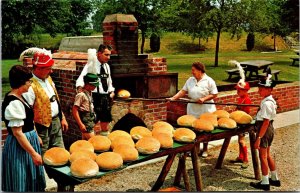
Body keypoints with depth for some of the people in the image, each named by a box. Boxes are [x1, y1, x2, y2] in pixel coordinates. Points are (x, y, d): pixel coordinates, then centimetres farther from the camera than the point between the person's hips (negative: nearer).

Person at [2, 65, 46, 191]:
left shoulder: (17, 97, 5)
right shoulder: (14, 104, -24)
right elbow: (17, 133, -23)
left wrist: (35, 136, 20)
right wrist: (34, 154, -20)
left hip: (29, 140, 9)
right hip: (20, 146, -9)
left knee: (29, 179, 22)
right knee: (22, 183, 5)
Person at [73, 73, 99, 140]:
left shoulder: (89, 93, 10)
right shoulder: (81, 95, -16)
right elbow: (74, 110, -18)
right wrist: (80, 124, -20)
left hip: (90, 120, 9)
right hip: (85, 121, -9)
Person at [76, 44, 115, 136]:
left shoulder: (107, 66, 13)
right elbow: (81, 78, -22)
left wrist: (111, 91, 9)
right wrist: (80, 87, -41)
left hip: (106, 97, 7)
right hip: (96, 97, -7)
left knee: (106, 120, 17)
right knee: (95, 121, -5)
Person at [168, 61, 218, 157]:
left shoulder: (209, 81, -7)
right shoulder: (190, 80, 7)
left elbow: (214, 95, -8)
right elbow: (183, 91, 4)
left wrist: (204, 99, -20)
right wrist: (173, 98, -8)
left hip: (205, 110, -4)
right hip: (192, 110, 4)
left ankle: (205, 150, 24)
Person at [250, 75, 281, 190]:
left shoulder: (266, 103, -23)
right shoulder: (271, 100, 6)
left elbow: (266, 122, -25)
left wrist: (258, 138, -24)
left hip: (264, 130, -10)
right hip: (269, 129, 10)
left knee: (263, 156, 3)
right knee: (267, 155, 20)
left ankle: (265, 183, 15)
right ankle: (274, 179, 32)